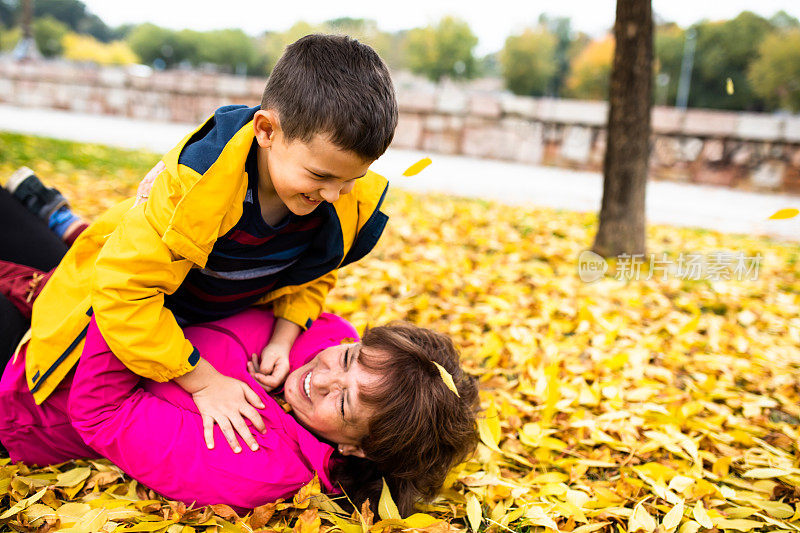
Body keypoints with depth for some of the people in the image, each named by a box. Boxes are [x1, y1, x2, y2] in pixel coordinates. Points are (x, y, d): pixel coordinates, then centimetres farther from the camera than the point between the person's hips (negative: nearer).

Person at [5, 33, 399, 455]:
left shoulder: (352, 205, -27)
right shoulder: (197, 182, -44)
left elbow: (313, 277, -7)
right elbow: (123, 292, -39)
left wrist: (282, 340, -23)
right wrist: (203, 381, -35)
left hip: (221, 310, 4)